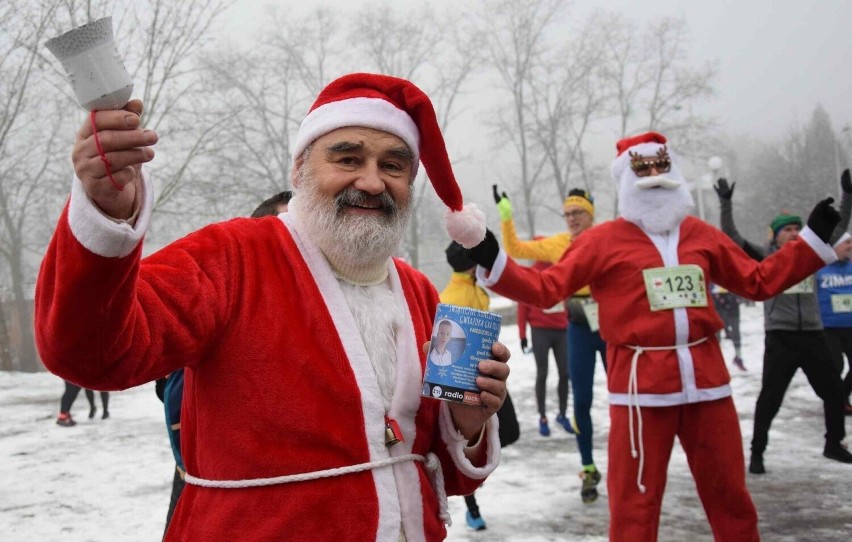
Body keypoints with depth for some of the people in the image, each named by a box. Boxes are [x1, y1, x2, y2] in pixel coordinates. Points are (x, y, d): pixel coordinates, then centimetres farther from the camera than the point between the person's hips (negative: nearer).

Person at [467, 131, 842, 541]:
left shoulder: (700, 234, 12)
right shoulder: (604, 240, -1)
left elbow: (760, 281, 19)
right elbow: (546, 288, -5)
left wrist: (814, 238, 18)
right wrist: (492, 262, -17)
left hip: (705, 377, 4)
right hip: (642, 383, -4)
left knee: (730, 494, 14)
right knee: (635, 503, 1)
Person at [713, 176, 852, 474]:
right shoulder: (765, 258, 0)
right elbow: (732, 237, -9)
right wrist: (726, 202, -18)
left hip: (813, 335, 5)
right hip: (780, 337, -5)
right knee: (770, 397, -5)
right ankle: (757, 453, 4)